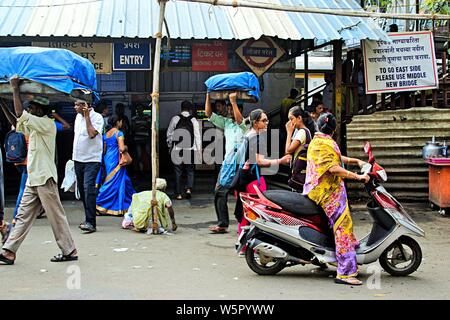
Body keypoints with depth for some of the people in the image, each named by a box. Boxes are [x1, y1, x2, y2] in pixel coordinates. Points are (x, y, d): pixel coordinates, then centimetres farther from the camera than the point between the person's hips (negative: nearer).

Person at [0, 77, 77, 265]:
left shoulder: (47, 124, -13)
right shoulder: (36, 126, 16)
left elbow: (20, 113, -21)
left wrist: (15, 89, -11)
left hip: (45, 179, -9)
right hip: (33, 179, 9)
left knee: (56, 216, -2)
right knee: (23, 216, 7)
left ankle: (70, 251, 7)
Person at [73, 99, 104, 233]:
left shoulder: (97, 117, -10)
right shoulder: (78, 117, 12)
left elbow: (92, 134, -25)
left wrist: (87, 116, -19)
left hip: (92, 159, -8)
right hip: (78, 159, 8)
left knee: (88, 188, -18)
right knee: (82, 189, 11)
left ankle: (91, 223, -20)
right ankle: (88, 219, 23)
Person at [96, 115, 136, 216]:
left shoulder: (106, 134, 10)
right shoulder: (119, 133, -12)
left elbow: (104, 150, 15)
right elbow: (121, 149, -23)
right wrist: (126, 147, -2)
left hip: (107, 159, 8)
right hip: (115, 160, -8)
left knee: (124, 180, 15)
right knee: (114, 182, 0)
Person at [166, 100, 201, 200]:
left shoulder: (175, 119, -2)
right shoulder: (193, 120, -1)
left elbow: (169, 133, 4)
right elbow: (197, 136, -1)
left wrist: (169, 145, 16)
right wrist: (198, 149, 6)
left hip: (177, 149, 0)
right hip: (190, 149, 0)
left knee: (178, 172, 7)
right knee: (190, 171, 14)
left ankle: (178, 194, 7)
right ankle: (189, 189, -5)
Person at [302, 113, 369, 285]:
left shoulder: (317, 140, 17)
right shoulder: (324, 144, -15)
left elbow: (336, 158, 24)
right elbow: (333, 168, -25)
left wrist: (356, 161, 14)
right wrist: (357, 176, -23)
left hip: (319, 189, 11)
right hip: (330, 192, -11)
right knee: (343, 226, -13)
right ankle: (345, 272, -17)